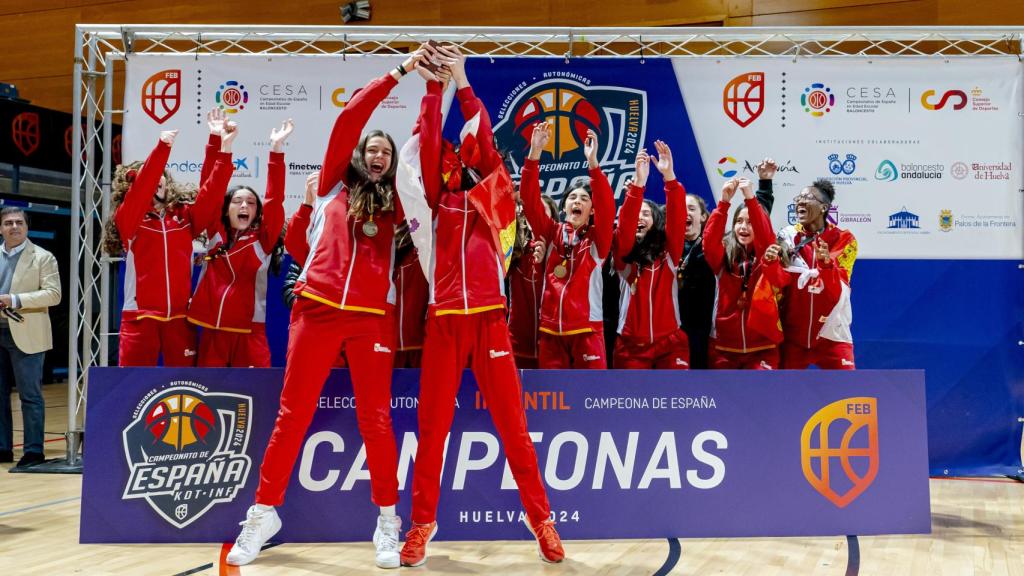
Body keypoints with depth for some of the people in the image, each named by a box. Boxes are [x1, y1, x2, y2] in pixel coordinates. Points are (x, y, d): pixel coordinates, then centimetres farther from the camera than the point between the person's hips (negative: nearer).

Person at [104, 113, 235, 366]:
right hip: (141, 316, -2)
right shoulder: (128, 219, 4)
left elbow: (210, 190, -2)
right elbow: (141, 189, -13)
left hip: (179, 316, 2)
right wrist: (162, 147, -23)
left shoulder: (184, 217, 10)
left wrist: (221, 146, -12)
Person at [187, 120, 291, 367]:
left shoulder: (263, 238, 4)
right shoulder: (216, 233, 9)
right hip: (212, 329, 2)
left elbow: (275, 198, -6)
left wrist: (276, 149, -14)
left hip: (249, 331, -2)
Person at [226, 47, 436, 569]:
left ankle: (387, 521, 12)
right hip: (316, 309, -1)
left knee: (375, 419, 1)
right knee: (292, 414, 3)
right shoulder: (334, 186, 13)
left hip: (372, 318, 1)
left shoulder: (393, 202, 16)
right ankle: (263, 513, 15)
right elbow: (349, 118, 6)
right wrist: (397, 73, 6)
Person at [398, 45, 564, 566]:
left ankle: (541, 519, 12)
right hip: (444, 320, 1)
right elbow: (428, 143, 4)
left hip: (489, 319, -1)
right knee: (433, 426, 5)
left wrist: (462, 81, 0)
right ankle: (422, 523, 17)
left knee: (512, 424, 2)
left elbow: (486, 143, 0)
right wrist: (434, 87, 2)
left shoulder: (496, 196, 11)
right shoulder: (440, 199, 14)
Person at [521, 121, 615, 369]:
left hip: (586, 328, -2)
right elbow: (530, 201, 0)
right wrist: (534, 154, -11)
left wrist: (593, 163, -24)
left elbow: (607, 207, -12)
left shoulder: (597, 238, 5)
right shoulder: (553, 233, 10)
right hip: (550, 328, 3)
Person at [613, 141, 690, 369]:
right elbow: (625, 223, -13)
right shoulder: (624, 252, 4)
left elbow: (676, 218, -10)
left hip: (670, 343, 0)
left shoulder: (668, 250, 5)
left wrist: (669, 175, -22)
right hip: (631, 345, 1)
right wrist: (639, 181, -24)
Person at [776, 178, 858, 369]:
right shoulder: (788, 235, 1)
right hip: (793, 334, 2)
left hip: (832, 334, -1)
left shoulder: (843, 239, -4)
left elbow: (837, 291, -13)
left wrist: (826, 263, -32)